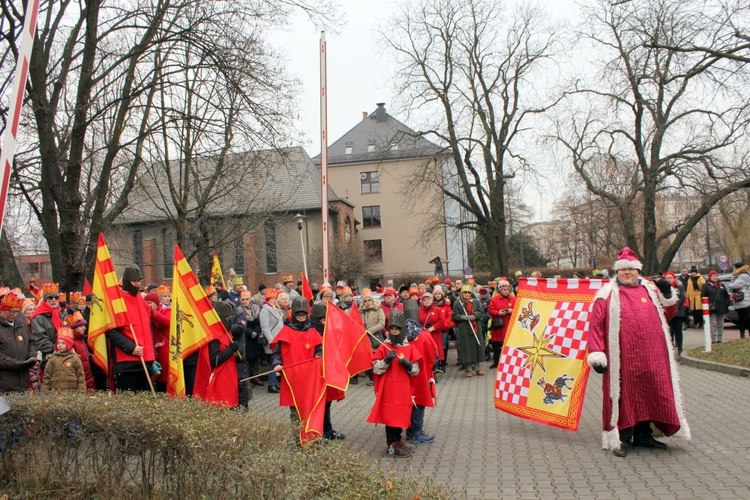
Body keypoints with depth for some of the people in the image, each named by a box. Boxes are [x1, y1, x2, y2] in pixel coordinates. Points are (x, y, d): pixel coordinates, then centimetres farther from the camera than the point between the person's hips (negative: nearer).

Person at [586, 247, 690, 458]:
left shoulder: (651, 290, 12)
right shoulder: (607, 294, -1)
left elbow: (668, 315, 17)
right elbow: (595, 326, -6)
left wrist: (667, 296, -1)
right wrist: (596, 354, -12)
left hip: (650, 356, 4)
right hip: (621, 357, -4)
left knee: (649, 393, 11)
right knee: (623, 394, 1)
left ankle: (643, 434, 26)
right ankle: (623, 438, 11)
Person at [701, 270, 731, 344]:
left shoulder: (722, 285, 15)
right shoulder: (706, 285, 1)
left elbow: (726, 296, 15)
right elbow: (703, 296, -6)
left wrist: (726, 304, 5)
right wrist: (707, 305, -14)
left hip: (721, 308, 5)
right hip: (712, 309, -5)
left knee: (720, 324, 8)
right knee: (713, 324, -7)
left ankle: (720, 340, 14)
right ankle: (714, 340, -5)